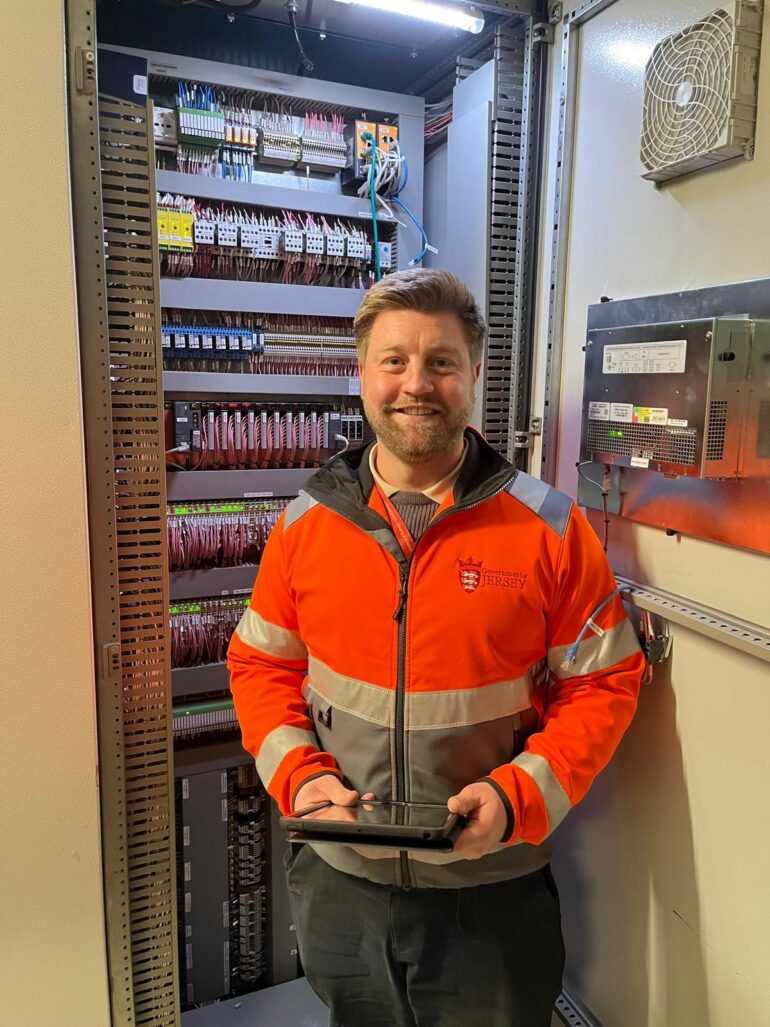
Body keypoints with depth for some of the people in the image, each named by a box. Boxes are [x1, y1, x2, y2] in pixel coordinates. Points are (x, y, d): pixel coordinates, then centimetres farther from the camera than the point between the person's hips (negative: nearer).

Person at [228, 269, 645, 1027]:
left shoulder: (549, 527, -12)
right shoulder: (305, 523, -5)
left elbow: (604, 684, -7)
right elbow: (259, 666, 2)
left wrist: (518, 794, -18)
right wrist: (297, 774, -11)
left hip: (493, 885, -2)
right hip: (339, 878, 3)